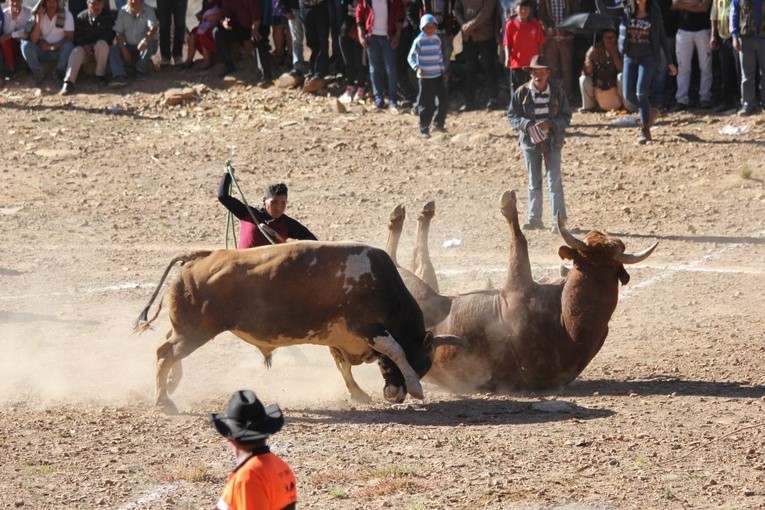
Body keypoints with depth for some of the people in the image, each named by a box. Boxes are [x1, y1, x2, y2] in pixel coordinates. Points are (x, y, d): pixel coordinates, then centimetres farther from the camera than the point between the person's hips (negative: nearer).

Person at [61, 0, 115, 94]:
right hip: (85, 46, 1)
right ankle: (68, 81, -45)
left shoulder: (108, 15, 2)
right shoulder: (81, 17, 3)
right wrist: (86, 46, -22)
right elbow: (77, 36, -2)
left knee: (102, 44, -35)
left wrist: (94, 46, -17)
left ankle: (100, 75, -24)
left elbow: (110, 34, -5)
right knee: (77, 51, -31)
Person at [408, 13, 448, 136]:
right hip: (425, 77, -6)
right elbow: (411, 57, -8)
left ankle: (439, 124, 22)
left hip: (438, 75, 6)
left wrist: (443, 70, 17)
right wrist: (417, 68, -23)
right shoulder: (419, 41, -9)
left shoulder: (437, 39, 8)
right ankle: (424, 129, 6)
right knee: (426, 104, -3)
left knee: (444, 100, 5)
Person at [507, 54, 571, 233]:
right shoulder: (521, 93, -3)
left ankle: (559, 220, -5)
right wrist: (526, 124, -18)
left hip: (552, 141, -2)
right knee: (534, 182, 12)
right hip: (530, 141, 2)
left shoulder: (557, 92, -5)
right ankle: (534, 218, 22)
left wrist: (551, 124, -19)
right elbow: (512, 116, 1)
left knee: (554, 181, -7)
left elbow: (566, 117, -1)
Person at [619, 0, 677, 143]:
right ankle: (650, 111, 32)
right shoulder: (625, 12, 1)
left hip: (647, 57, -3)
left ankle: (645, 130, -3)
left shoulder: (654, 14, -1)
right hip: (630, 57, 3)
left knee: (641, 93, -12)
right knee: (628, 94, 3)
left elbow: (662, 37, 5)